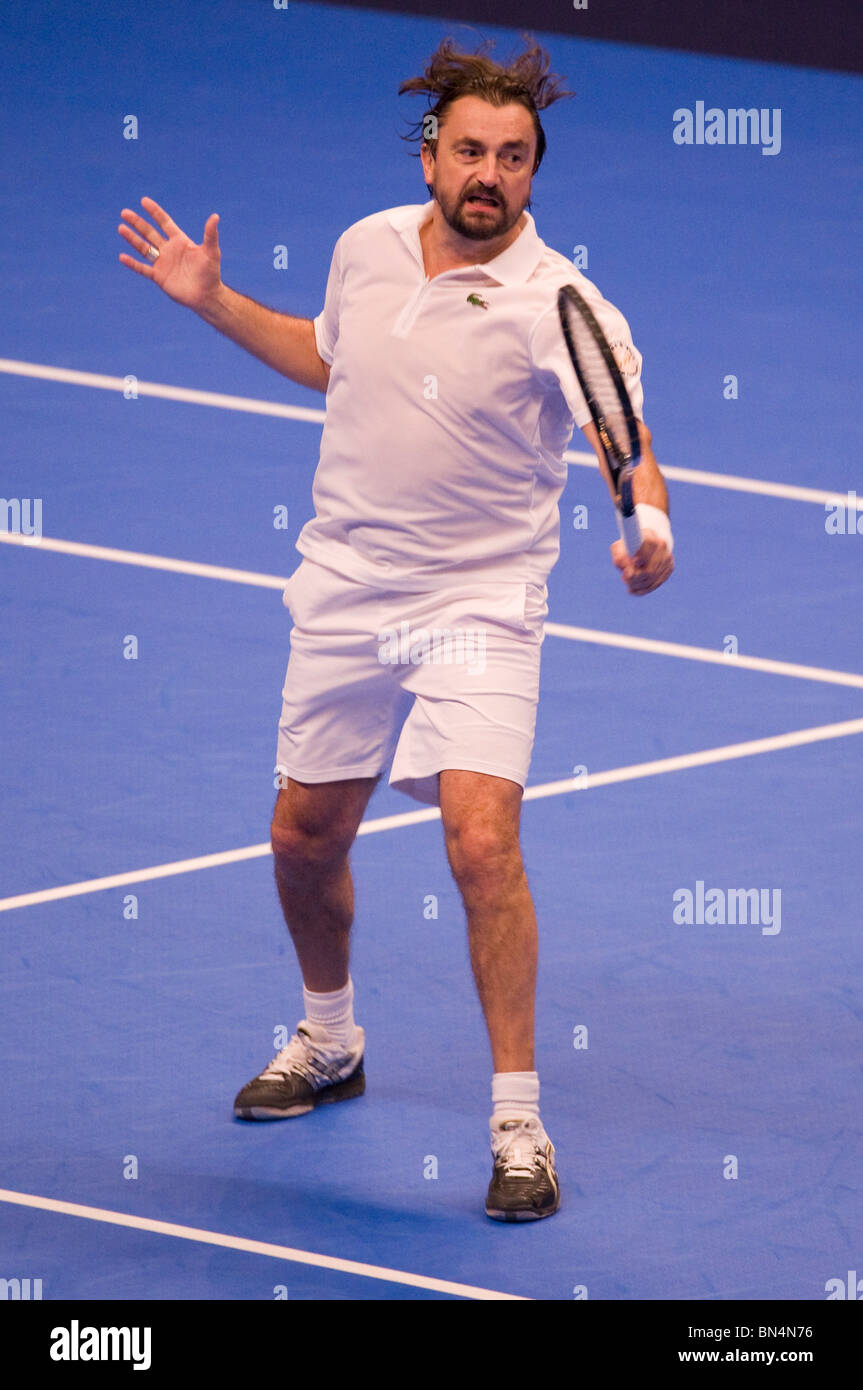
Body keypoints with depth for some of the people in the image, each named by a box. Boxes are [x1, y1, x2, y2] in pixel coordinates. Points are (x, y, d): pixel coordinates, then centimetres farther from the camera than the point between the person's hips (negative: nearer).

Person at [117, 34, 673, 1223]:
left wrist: (648, 524, -49)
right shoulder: (367, 247, 0)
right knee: (305, 838, 15)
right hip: (344, 590, 5)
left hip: (479, 603, -5)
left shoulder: (556, 302, -17)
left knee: (481, 841, -20)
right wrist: (215, 303, 16)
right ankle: (329, 1045, 43)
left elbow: (626, 441, -29)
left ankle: (518, 1123, -10)